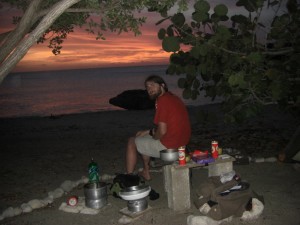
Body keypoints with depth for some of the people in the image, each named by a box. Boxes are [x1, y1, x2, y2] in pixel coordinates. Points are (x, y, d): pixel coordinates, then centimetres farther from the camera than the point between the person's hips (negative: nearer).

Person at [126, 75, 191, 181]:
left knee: (132, 142, 8)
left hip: (168, 147, -10)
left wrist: (153, 136, -1)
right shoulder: (173, 98, 12)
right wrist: (148, 132, 19)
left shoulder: (162, 100, -18)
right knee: (142, 136, 28)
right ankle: (146, 172, 32)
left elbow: (162, 131, -23)